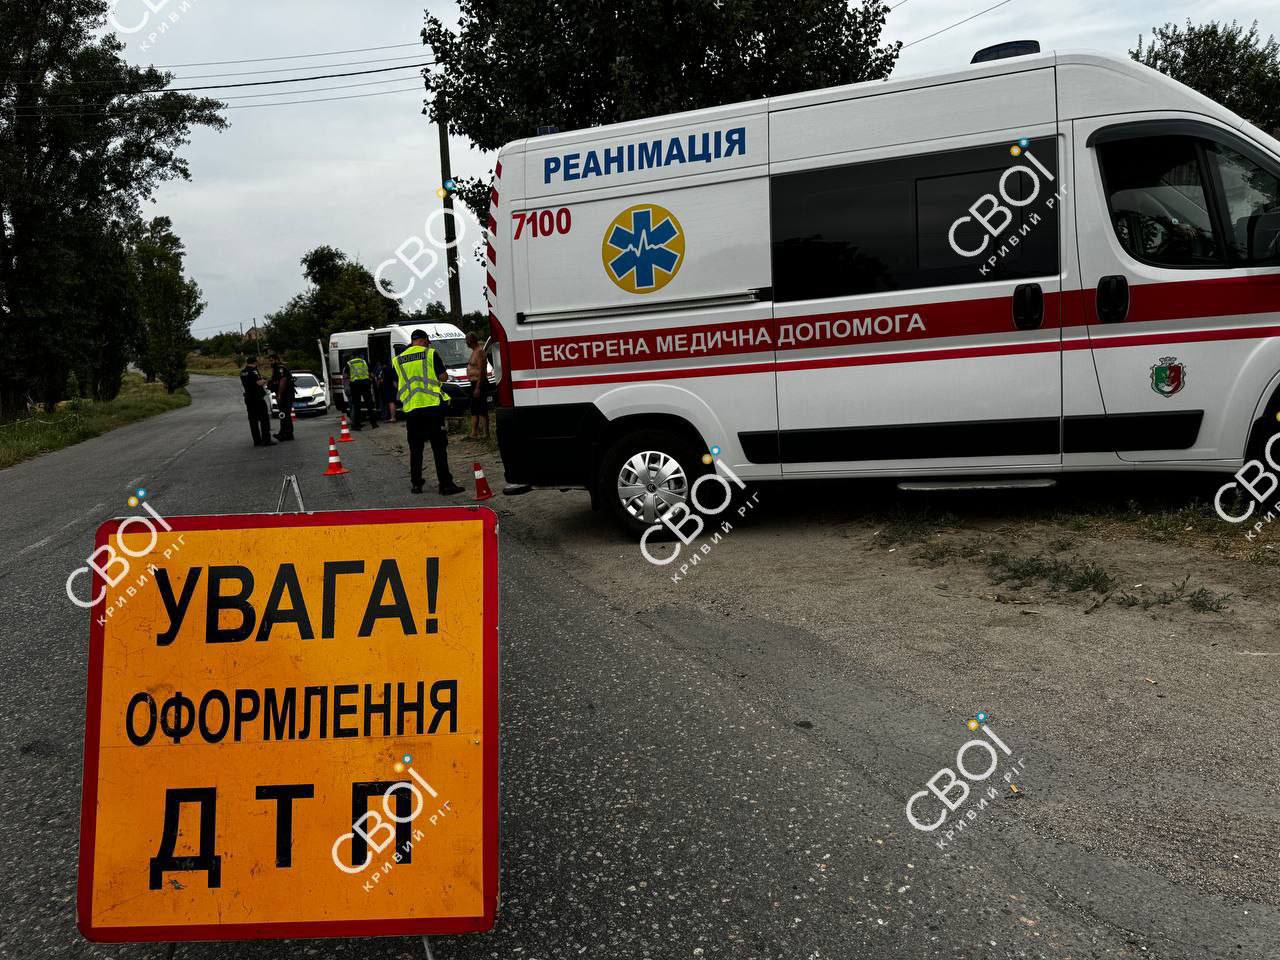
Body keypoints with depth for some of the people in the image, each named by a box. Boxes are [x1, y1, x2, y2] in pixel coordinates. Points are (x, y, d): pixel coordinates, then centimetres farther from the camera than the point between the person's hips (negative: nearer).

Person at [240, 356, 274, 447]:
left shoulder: (242, 372, 9)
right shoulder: (253, 371, -15)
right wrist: (265, 381, -5)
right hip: (257, 398, -8)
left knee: (253, 420, 9)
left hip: (248, 398, 8)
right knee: (264, 419, -2)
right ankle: (266, 440, -6)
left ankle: (257, 441, 9)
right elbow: (259, 382, -25)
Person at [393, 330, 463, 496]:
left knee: (415, 448, 11)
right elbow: (443, 376, -4)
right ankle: (445, 484, -6)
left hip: (411, 408, 4)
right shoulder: (430, 354, -2)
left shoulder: (398, 360, 10)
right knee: (438, 447, -3)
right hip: (431, 406, -4)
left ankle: (416, 484, 13)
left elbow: (397, 384, 17)